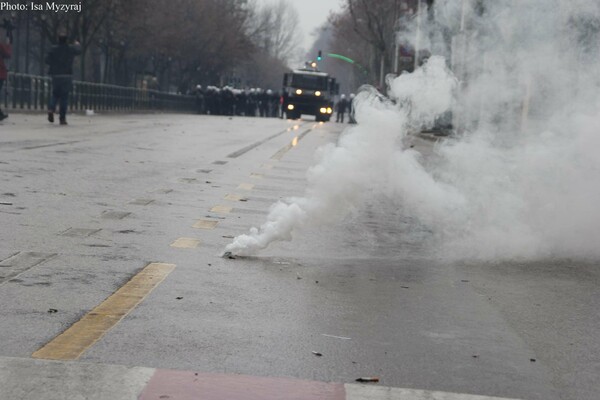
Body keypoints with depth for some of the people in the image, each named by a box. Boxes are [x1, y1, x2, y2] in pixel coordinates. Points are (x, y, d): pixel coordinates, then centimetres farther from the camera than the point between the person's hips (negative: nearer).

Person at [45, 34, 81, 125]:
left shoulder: (54, 49, -3)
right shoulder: (71, 49, 0)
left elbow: (48, 60, -5)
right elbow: (78, 51, 20)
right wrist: (77, 45, 41)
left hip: (56, 75, 1)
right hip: (67, 75, -1)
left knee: (55, 94, 16)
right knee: (64, 97, 2)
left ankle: (51, 109, -11)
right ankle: (62, 118, 1)